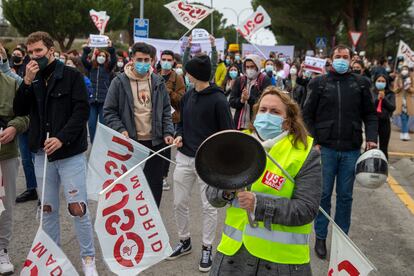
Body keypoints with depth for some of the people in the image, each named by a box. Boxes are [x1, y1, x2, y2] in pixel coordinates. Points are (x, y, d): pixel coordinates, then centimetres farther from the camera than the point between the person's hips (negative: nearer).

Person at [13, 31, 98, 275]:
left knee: (78, 207, -5)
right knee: (48, 208, 12)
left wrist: (61, 138, -19)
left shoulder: (72, 76, -3)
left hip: (70, 153, -5)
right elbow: (20, 111, 3)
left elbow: (82, 110, -10)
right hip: (42, 153, 5)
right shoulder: (32, 79, 11)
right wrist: (27, 82, -10)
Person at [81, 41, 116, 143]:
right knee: (91, 123, 4)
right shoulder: (91, 66, 11)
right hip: (92, 99, 1)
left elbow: (114, 60, -8)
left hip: (104, 100, -1)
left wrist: (110, 48, -15)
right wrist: (86, 48, -11)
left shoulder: (108, 68, 8)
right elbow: (83, 59, -3)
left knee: (103, 123, 3)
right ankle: (93, 143, 15)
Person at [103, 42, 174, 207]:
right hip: (130, 143, -3)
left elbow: (166, 111, 13)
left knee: (155, 185, 10)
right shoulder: (120, 82, -4)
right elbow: (109, 111, -1)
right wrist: (120, 130, -14)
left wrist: (168, 132, 1)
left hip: (155, 142, 3)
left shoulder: (158, 82, 7)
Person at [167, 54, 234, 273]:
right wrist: (179, 135, -1)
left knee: (208, 206, 5)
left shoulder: (218, 100, -12)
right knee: (180, 203, 11)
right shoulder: (187, 96, 8)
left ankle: (207, 248, 21)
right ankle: (184, 241, 31)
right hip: (184, 158, 6)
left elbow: (227, 133, -9)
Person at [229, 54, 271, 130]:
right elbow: (232, 101, 6)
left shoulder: (265, 80, -1)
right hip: (240, 124, 4)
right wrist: (241, 100, -14)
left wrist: (249, 98, -22)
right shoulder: (239, 80, 12)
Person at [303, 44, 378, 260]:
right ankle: (321, 238, 19)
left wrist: (371, 138, -5)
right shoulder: (319, 83, 2)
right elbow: (308, 115, 3)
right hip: (325, 148, -1)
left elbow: (370, 114, 9)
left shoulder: (361, 83, 6)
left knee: (345, 196, 9)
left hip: (351, 150, 1)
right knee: (324, 194, 6)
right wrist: (313, 142, -5)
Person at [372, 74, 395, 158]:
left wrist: (384, 98, -14)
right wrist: (377, 99, -17)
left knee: (383, 148, 8)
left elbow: (392, 107, -5)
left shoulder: (390, 94, 5)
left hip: (385, 122, 1)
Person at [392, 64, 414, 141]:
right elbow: (395, 90, 5)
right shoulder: (397, 78, 5)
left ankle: (404, 133, 10)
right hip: (400, 100, -1)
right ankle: (405, 133, -6)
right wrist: (399, 88, -14)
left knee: (406, 117, 1)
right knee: (403, 118, -8)